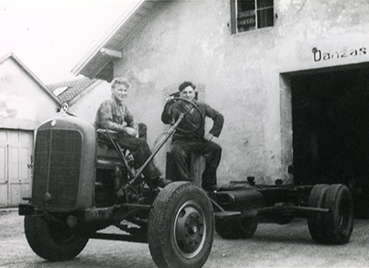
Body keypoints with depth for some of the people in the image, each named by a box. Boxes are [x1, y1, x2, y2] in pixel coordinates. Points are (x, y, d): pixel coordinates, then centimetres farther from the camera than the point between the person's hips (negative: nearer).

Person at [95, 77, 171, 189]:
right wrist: (126, 129, -25)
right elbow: (106, 124, -23)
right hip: (107, 137, -9)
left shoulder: (122, 105, 16)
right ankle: (154, 179, -18)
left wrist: (134, 131, 2)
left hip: (118, 134, 9)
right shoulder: (107, 103, -11)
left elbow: (130, 121, 24)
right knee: (141, 143, -22)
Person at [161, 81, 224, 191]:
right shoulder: (176, 107, 3)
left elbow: (219, 117, 13)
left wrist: (212, 133, 2)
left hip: (199, 141, 3)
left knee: (216, 149, -20)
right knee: (176, 151, -35)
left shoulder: (201, 106, 11)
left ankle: (208, 184, -11)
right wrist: (168, 105, -25)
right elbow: (166, 120, -12)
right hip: (181, 140, -3)